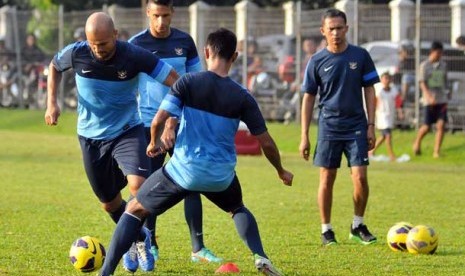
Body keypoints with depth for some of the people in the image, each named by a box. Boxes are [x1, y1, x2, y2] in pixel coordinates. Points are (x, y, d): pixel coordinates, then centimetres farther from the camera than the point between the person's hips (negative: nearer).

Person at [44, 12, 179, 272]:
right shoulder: (76, 53, -15)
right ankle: (140, 241, 39)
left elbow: (176, 82, -18)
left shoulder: (135, 56, -22)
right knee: (110, 203, 11)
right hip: (91, 136, 3)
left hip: (127, 131, -3)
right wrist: (52, 102, -2)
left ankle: (138, 241, 1)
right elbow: (54, 67, 10)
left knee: (138, 185, -26)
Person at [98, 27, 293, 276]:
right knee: (238, 209, 35)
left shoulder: (188, 83, -8)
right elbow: (266, 142, 4)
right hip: (221, 176, 3)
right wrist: (281, 172, 22)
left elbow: (159, 120, -15)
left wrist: (154, 143, 8)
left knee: (135, 210, 13)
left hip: (183, 170, -2)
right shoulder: (242, 96, -1)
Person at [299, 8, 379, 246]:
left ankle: (358, 226, 12)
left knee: (360, 177, -7)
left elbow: (369, 91, 6)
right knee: (327, 179, 1)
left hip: (356, 126, 0)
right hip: (329, 127, 0)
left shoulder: (360, 56, 1)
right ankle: (326, 229, 13)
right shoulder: (317, 62, 0)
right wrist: (304, 136, 1)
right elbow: (308, 98, 5)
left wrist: (371, 126, 0)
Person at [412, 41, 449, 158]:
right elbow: (422, 83, -11)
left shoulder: (443, 65, 9)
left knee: (441, 125, -9)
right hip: (429, 101, -3)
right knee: (426, 127, 1)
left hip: (441, 100, 3)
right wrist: (430, 97, -24)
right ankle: (417, 143, 30)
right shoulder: (424, 65, -4)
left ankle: (437, 151, -5)